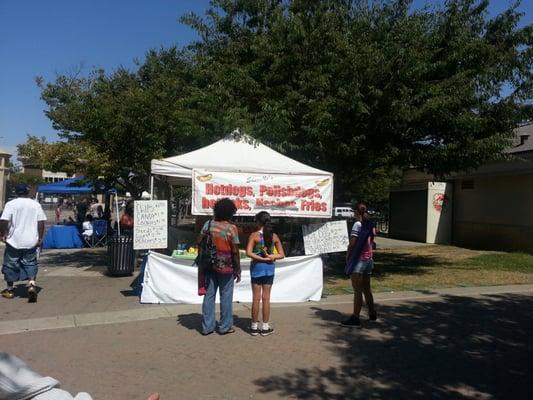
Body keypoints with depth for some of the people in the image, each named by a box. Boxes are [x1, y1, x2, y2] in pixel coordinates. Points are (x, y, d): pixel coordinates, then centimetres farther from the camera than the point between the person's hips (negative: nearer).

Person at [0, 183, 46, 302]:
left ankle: (10, 289, 25)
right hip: (31, 242, 2)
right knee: (30, 264, 10)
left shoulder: (11, 204, -5)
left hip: (14, 241, -2)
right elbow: (41, 222, 0)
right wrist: (40, 238, 5)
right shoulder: (36, 204, 3)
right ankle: (32, 284, -12)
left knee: (10, 265, 14)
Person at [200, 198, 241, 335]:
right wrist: (238, 270, -1)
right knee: (226, 297, 7)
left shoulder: (208, 224, 2)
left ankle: (207, 326, 17)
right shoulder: (231, 228, -12)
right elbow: (235, 252, -11)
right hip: (226, 267, -4)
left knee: (209, 295, 10)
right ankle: (225, 326, 16)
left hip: (210, 266, 5)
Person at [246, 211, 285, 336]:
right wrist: (270, 257, -8)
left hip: (257, 267, -2)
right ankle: (265, 327, 15)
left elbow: (249, 253, -19)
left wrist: (262, 258, -14)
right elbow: (281, 255, 1)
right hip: (269, 268, 2)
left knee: (256, 298, 6)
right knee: (266, 298, 9)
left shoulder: (254, 235, -9)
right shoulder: (274, 236, 1)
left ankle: (254, 327, 14)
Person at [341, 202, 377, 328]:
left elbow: (352, 244, -15)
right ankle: (372, 314, 31)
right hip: (369, 259, 8)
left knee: (357, 290, -7)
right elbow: (371, 243, 12)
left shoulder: (358, 224, -13)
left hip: (358, 260, -8)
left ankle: (355, 318, -6)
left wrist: (347, 256, -2)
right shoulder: (371, 225, 8)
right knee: (366, 289, 19)